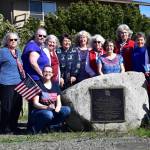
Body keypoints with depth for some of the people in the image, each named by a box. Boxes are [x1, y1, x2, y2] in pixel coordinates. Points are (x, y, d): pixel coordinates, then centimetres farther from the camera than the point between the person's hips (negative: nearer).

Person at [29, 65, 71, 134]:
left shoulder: (55, 84, 12)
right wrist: (47, 107, -28)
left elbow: (58, 101, 9)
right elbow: (35, 103, -10)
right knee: (48, 114, -38)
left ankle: (50, 125, -8)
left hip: (53, 110, 5)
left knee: (67, 110, -22)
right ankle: (37, 127, -9)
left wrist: (57, 108, -15)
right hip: (39, 111, -5)